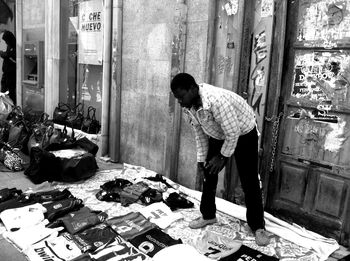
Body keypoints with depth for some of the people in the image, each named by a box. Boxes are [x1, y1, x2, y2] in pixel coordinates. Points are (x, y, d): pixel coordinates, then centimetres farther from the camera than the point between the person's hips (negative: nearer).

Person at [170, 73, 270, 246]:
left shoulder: (217, 100, -40)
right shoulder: (188, 106, -15)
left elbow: (233, 132, -31)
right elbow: (199, 133, -2)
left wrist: (222, 156, -19)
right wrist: (201, 159, -2)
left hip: (243, 135, -7)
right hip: (218, 137, 7)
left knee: (250, 182, -4)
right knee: (208, 174, 7)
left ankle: (258, 226, 10)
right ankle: (208, 215, 25)